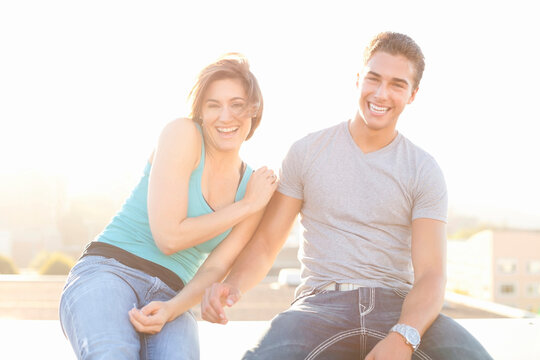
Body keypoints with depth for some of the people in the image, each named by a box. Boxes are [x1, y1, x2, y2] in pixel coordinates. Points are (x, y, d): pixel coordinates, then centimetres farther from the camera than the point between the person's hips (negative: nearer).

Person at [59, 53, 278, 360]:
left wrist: (171, 310, -16)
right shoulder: (182, 134, -4)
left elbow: (214, 270, 4)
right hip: (108, 275, -4)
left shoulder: (255, 187, 11)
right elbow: (168, 236, -11)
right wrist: (246, 206, -2)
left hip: (170, 297, 4)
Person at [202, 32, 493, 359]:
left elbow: (430, 274, -4)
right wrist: (233, 285, -16)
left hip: (396, 304, 1)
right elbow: (266, 243, 7)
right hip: (322, 302, -1)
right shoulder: (306, 152, 7)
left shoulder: (424, 170, 5)